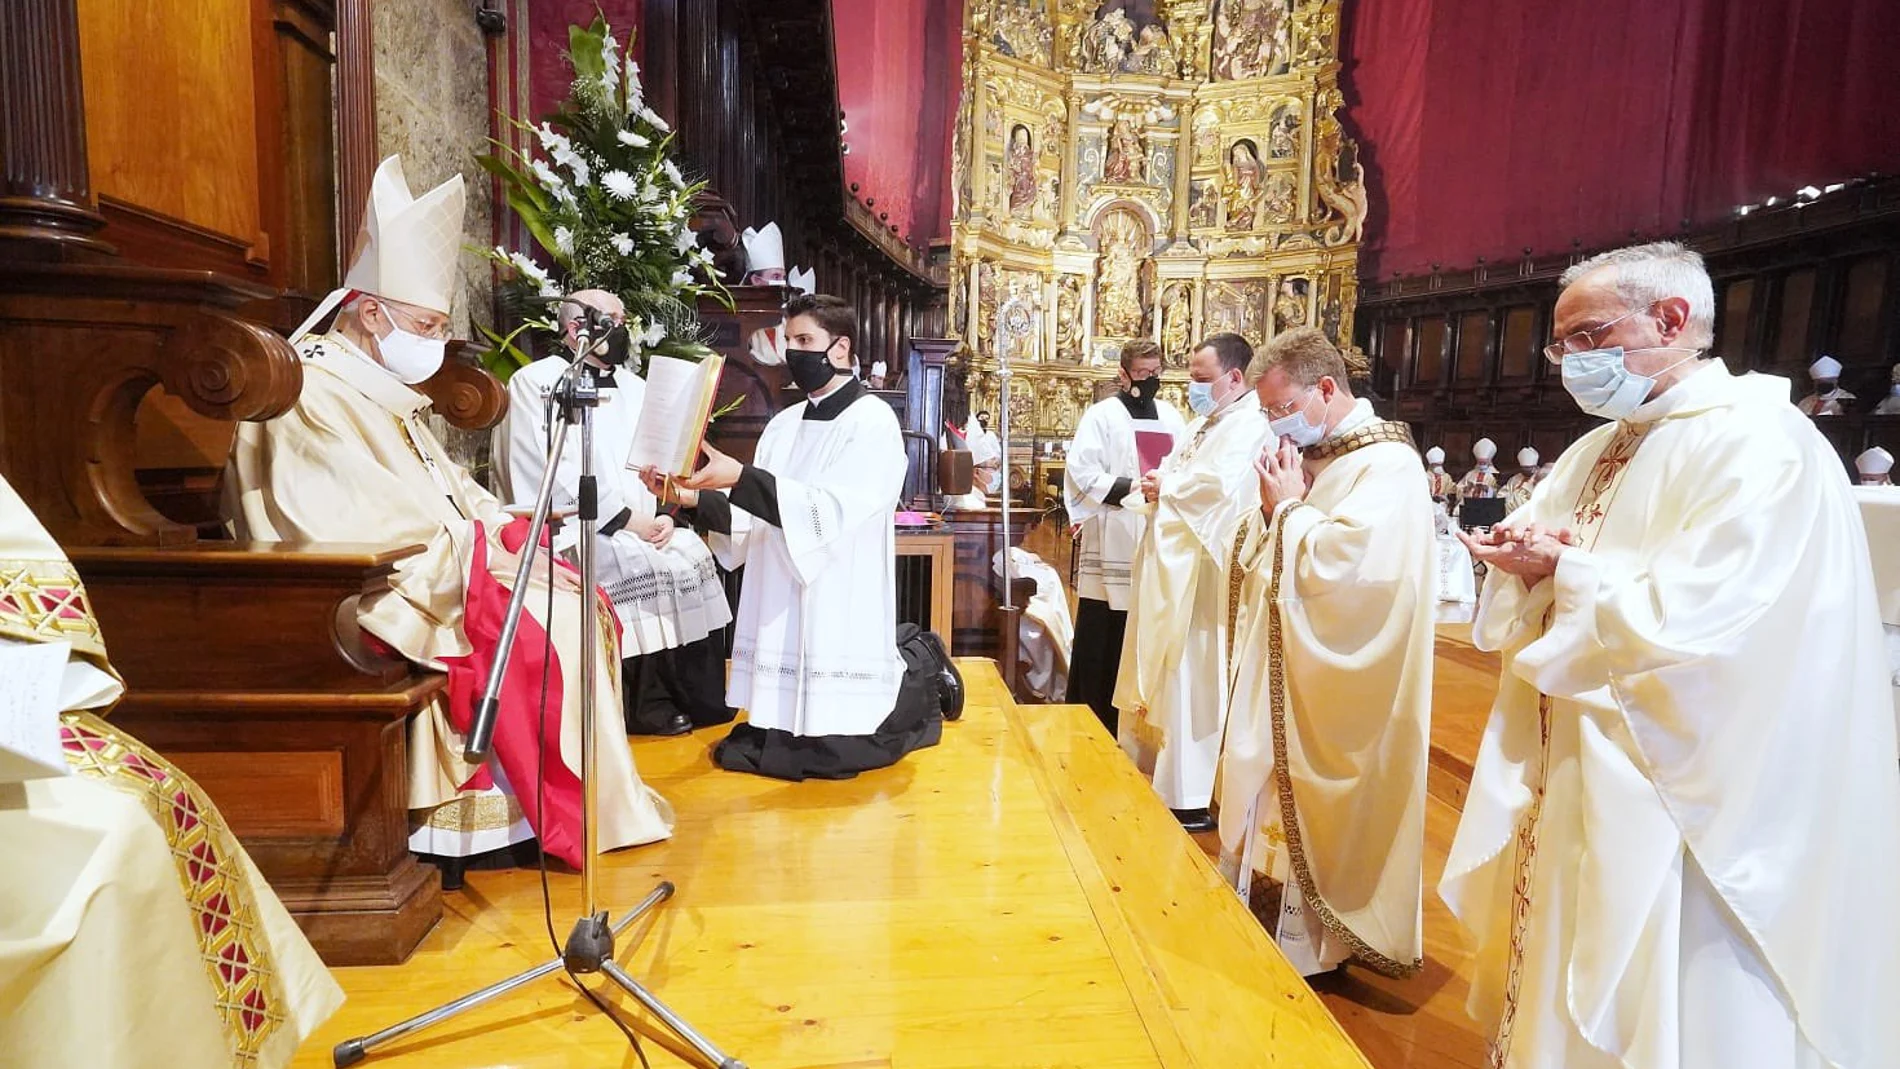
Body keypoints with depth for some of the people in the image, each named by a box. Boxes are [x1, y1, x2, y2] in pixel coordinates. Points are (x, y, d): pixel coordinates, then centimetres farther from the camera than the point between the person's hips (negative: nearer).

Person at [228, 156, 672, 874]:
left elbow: (452, 492, 17)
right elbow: (382, 532, -22)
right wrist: (492, 557, -18)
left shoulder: (383, 392, 17)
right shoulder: (317, 395, -14)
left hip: (437, 569, 9)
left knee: (577, 605, -1)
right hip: (379, 600, -9)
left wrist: (517, 537, 1)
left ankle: (597, 799, 1)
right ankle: (572, 819, -5)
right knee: (543, 631, -19)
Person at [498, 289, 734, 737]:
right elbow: (555, 475, -14)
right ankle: (647, 704, -12)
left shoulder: (634, 388, 17)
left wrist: (663, 514, -7)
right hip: (569, 527, -6)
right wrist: (628, 520, -17)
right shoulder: (536, 382, -3)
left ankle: (699, 698, -10)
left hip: (641, 525, 6)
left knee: (692, 552, -17)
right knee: (640, 564, -28)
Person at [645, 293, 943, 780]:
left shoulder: (873, 423, -9)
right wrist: (693, 498, -5)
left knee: (835, 753, -2)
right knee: (765, 745, 12)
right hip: (781, 617, 7)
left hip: (840, 621, -7)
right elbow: (756, 517, 10)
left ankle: (916, 683, 23)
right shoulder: (783, 425, 13)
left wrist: (740, 478, -29)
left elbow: (829, 511, -22)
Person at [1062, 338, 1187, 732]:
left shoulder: (1172, 417, 16)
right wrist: (1134, 487, -20)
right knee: (1101, 649, -1)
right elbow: (1081, 475, -11)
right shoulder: (1101, 415, -1)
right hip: (1112, 550, -5)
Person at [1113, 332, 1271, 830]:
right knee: (1164, 675, 16)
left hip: (1200, 578, -10)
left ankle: (1192, 799, 8)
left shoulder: (1249, 427, -12)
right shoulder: (1199, 426, 19)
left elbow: (1219, 482, -27)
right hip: (1170, 571, 10)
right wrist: (1157, 489, -4)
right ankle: (1155, 775, 29)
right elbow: (1175, 480, 20)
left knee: (1190, 678, -4)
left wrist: (1165, 486, -12)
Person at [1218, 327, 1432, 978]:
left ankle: (1316, 942, 22)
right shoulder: (1311, 456, 10)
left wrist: (1288, 506, -15)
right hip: (1287, 680, 8)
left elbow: (1341, 565, -28)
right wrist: (1272, 509, -7)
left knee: (1318, 821, 4)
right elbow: (1256, 562, 12)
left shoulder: (1386, 464, -15)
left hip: (1338, 691, -8)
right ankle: (1272, 922, 30)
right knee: (1273, 801, 15)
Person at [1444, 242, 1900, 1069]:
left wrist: (1566, 571, -15)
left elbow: (1688, 626, -27)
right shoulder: (1599, 449, 11)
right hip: (1574, 782, 8)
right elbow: (1529, 573, 11)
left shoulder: (1758, 444, -16)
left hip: (1675, 804, -8)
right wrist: (1527, 556, -10)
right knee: (1559, 995, 21)